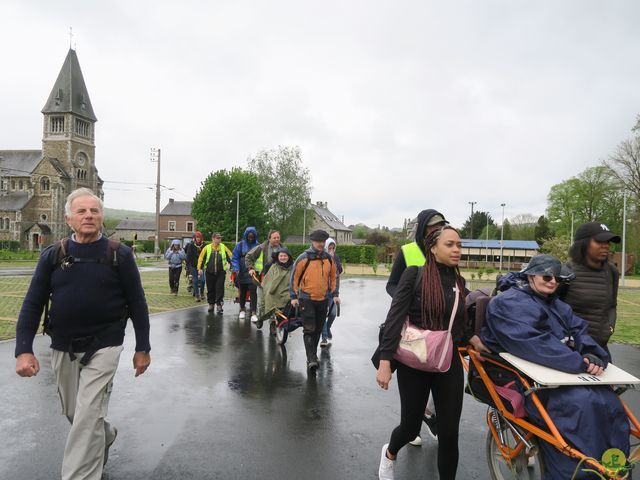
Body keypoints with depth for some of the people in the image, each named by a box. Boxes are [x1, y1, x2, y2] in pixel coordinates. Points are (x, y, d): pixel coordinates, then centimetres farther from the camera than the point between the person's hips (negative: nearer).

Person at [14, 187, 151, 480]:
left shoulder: (119, 254, -8)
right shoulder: (53, 255, 0)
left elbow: (137, 304, -4)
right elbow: (32, 305, 1)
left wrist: (142, 348, -3)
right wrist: (23, 350, -9)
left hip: (103, 347, -4)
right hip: (62, 349, 4)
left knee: (87, 417, -6)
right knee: (72, 412, 20)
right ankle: (106, 436, 49)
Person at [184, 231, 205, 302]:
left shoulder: (204, 245, -1)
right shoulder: (191, 245, -4)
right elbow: (188, 256, -4)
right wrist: (188, 267, -8)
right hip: (193, 265, -1)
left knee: (202, 280, -9)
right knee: (195, 281, 2)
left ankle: (202, 292, 16)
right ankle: (197, 295, 10)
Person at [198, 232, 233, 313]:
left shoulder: (224, 247, 3)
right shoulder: (207, 248, 1)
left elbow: (230, 257, 8)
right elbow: (201, 258, 6)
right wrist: (200, 268, -1)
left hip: (221, 273, -1)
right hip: (209, 272, 1)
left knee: (220, 289, -5)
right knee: (210, 289, 11)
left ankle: (219, 305, 1)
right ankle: (211, 304, 26)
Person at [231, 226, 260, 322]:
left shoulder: (258, 246, 0)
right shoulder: (240, 245, 1)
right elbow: (234, 258, 2)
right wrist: (236, 269, -10)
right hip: (242, 273, 2)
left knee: (253, 292, -11)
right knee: (242, 292, 16)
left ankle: (253, 313, -8)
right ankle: (242, 310, 35)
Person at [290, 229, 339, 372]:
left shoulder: (329, 258, 5)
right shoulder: (303, 258, -9)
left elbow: (333, 277, 16)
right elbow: (294, 277, -5)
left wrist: (335, 294, 11)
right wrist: (294, 297, -7)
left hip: (323, 300, 5)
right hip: (306, 299, -4)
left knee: (318, 330, 13)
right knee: (309, 330, -8)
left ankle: (313, 355, 28)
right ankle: (311, 360, -8)